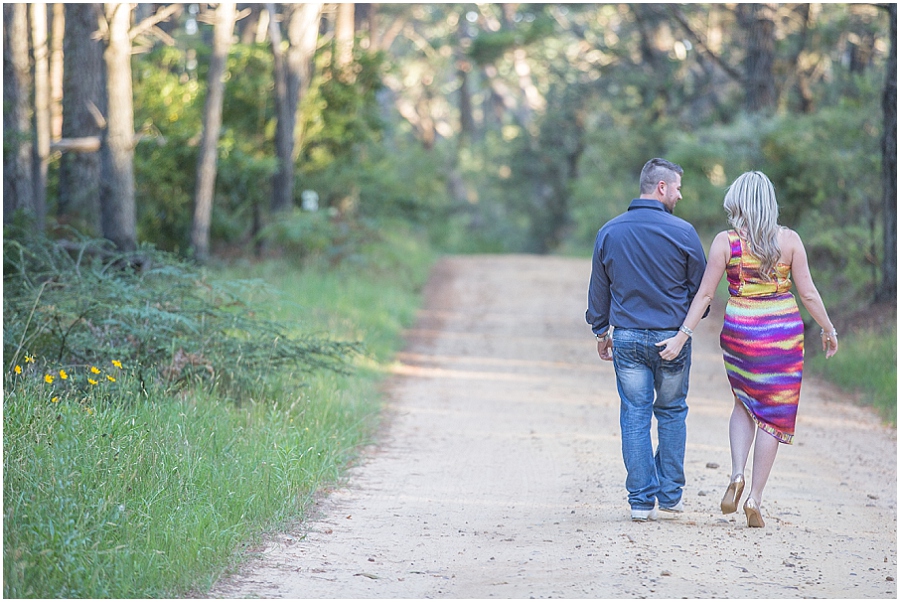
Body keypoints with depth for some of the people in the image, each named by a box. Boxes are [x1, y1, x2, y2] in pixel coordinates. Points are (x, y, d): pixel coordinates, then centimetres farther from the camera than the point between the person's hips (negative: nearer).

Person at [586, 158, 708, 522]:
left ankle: (642, 500, 4)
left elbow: (598, 289, 10)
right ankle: (670, 493, 16)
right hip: (672, 337, -2)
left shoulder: (609, 232, 1)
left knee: (635, 416, 5)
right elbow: (701, 287, 1)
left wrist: (601, 331, 21)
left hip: (627, 337, 2)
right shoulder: (682, 232, -8)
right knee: (672, 412, 14)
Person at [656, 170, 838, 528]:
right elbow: (807, 292, -1)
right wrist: (828, 330, 12)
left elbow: (704, 294, -6)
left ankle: (736, 475, 0)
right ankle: (754, 499, 4)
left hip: (739, 333, 0)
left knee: (745, 404, 22)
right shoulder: (789, 240, -3)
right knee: (773, 414, 7)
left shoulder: (725, 242, -5)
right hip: (784, 333, 0)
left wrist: (682, 337, -1)